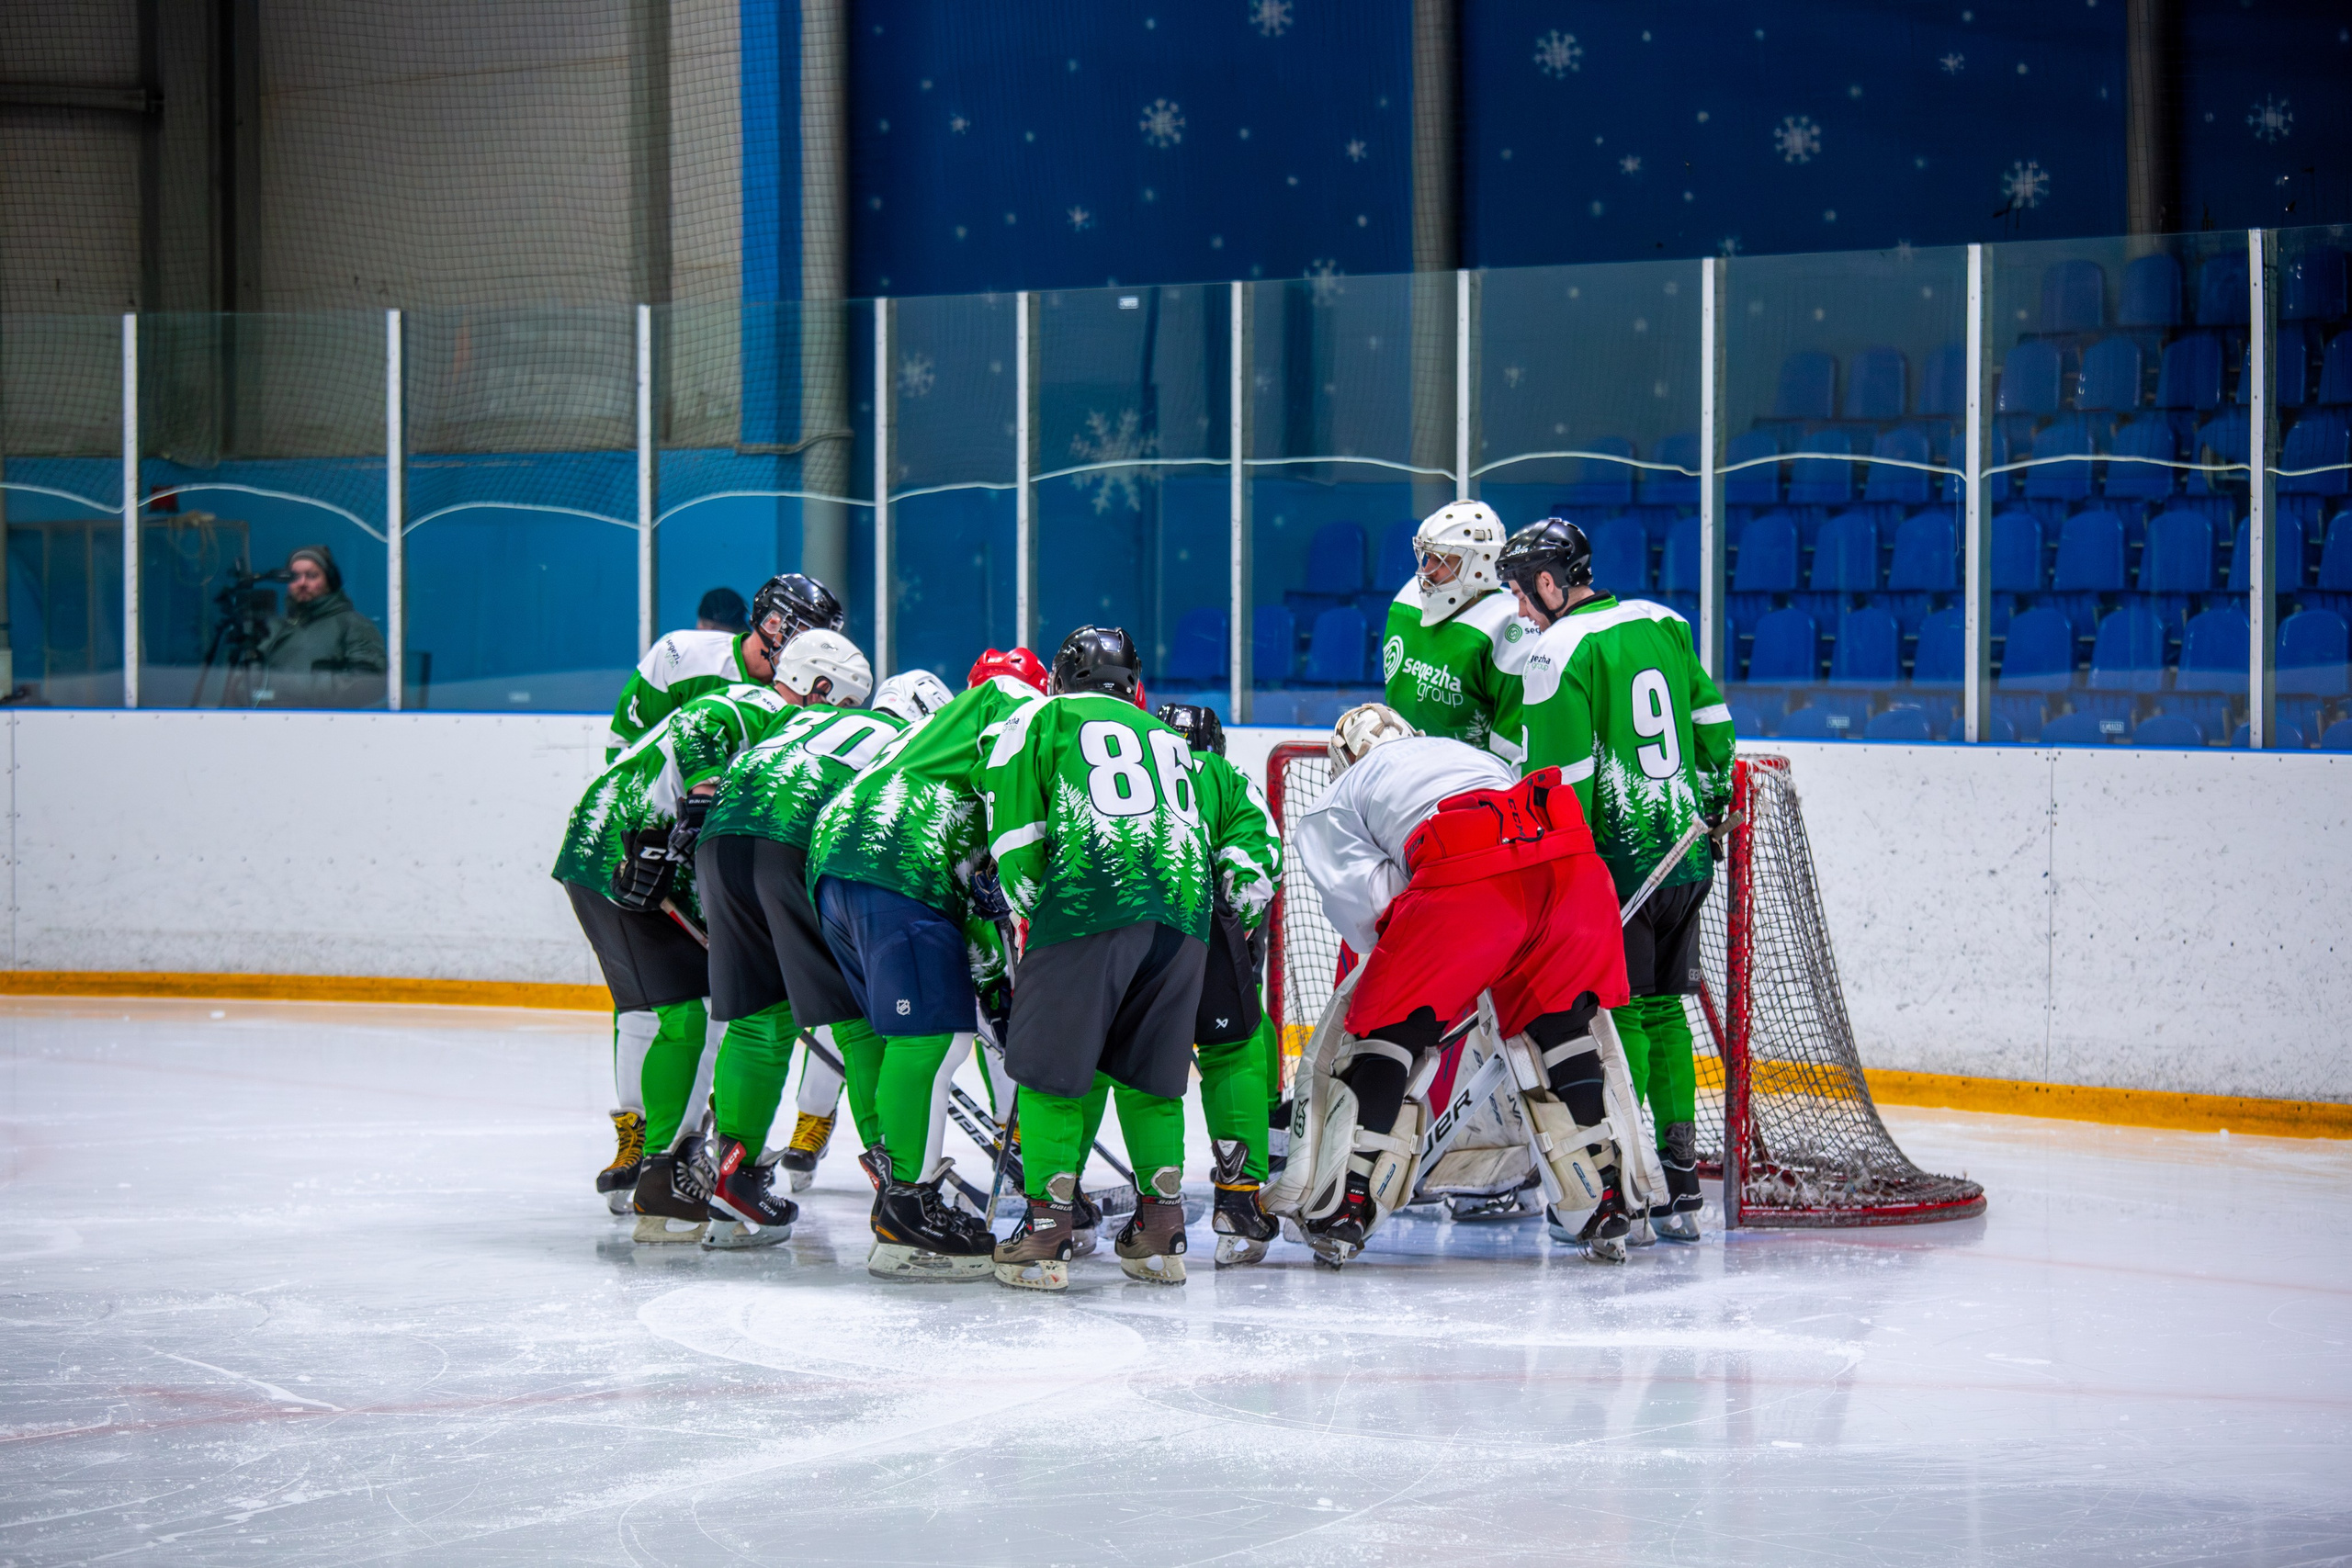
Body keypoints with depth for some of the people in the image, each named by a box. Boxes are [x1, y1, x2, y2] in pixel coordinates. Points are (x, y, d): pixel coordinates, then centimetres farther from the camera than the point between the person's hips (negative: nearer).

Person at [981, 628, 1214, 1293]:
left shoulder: (1040, 720, 16)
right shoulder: (1174, 743, 32)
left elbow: (1014, 835, 6)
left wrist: (1031, 904, 16)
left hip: (1090, 903, -5)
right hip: (1184, 912, 5)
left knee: (1052, 1065, 5)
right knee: (1148, 1071, 15)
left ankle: (1048, 1224, 2)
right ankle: (1162, 1229, 13)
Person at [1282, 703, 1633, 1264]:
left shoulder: (1335, 803, 28)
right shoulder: (1473, 754, 43)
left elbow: (1365, 901, 9)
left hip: (1465, 881, -4)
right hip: (1574, 866, 4)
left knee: (1389, 1028, 12)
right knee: (1558, 1026, 23)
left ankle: (1345, 1210, 5)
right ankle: (1608, 1207, 23)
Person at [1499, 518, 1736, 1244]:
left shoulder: (1559, 652, -12)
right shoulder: (1663, 624, 11)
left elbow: (1560, 781, -15)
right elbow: (1712, 721, 19)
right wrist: (1710, 800, 32)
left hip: (1616, 860, -7)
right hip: (1687, 856, 7)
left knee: (1617, 1014, -2)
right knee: (1663, 1010, 14)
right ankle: (1680, 1189, 14)